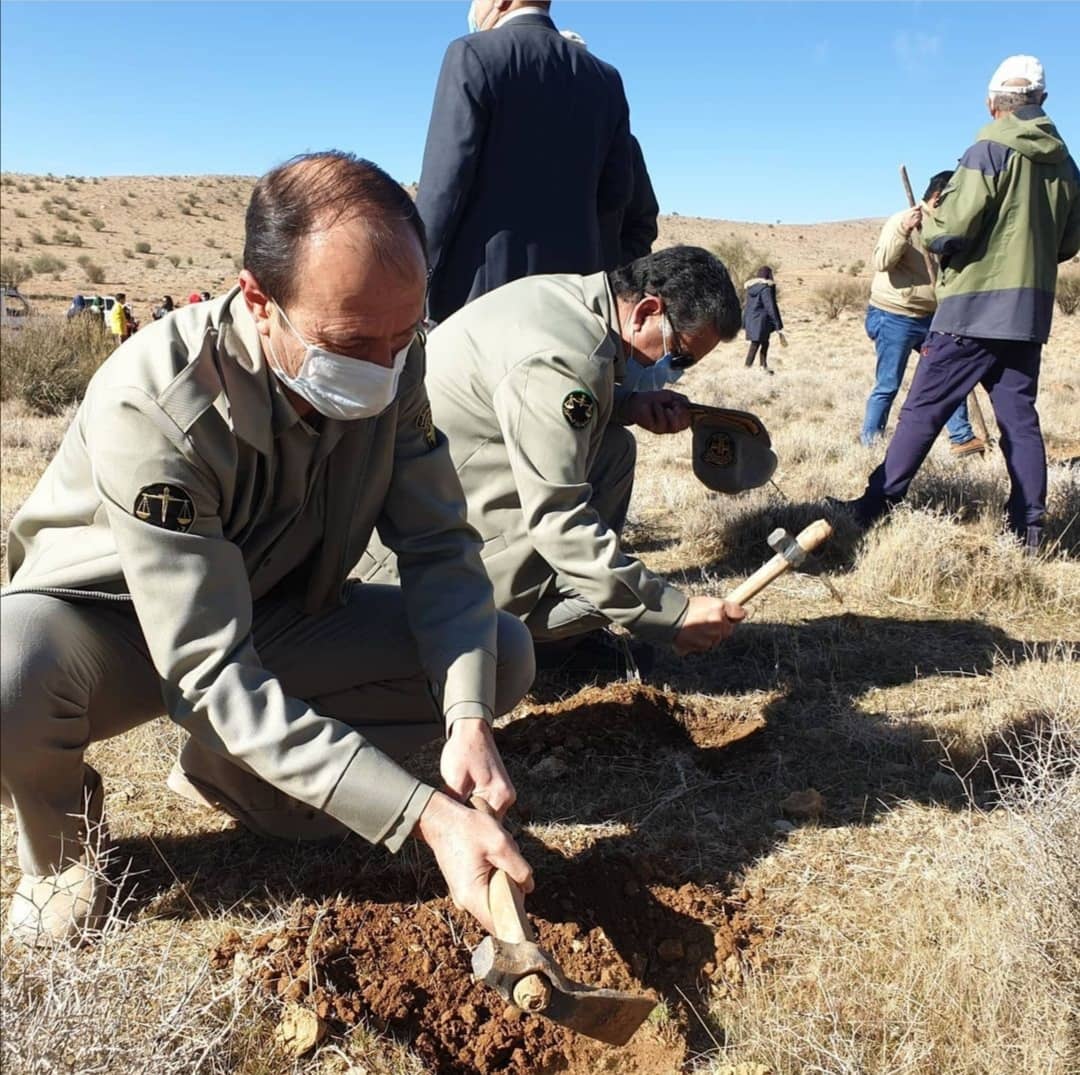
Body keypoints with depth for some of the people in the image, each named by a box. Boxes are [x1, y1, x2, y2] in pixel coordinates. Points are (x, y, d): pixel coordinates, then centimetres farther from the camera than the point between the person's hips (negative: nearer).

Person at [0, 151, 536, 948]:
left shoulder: (393, 366, -19)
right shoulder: (150, 407, -34)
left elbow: (440, 549, -15)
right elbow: (211, 673, -36)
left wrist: (469, 720, -32)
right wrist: (424, 815, -42)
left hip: (277, 619, 5)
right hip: (107, 624, -4)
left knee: (502, 654, -13)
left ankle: (226, 771, 2)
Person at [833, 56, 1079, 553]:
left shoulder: (991, 149, -8)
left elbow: (951, 228, -14)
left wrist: (928, 224, 6)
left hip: (975, 306, -6)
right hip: (1031, 311, 6)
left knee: (923, 408, -3)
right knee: (1019, 417, 7)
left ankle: (875, 504, 0)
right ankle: (1029, 527, 7)